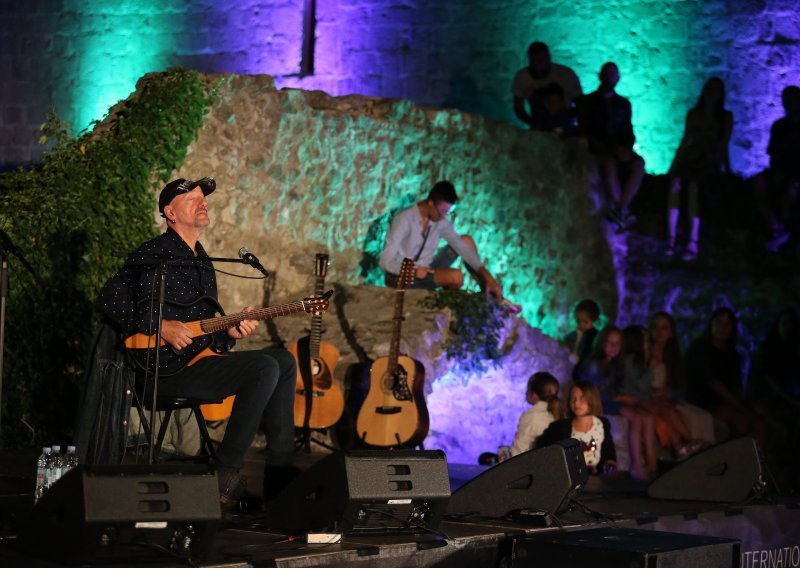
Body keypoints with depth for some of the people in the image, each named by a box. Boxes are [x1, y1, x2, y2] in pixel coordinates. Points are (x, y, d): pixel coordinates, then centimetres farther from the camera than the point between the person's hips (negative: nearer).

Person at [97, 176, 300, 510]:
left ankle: (280, 477, -3)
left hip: (202, 358, 9)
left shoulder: (203, 264, 24)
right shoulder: (153, 255, -4)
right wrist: (160, 327, -16)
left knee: (284, 361, 0)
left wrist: (229, 332, 6)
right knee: (265, 368, -23)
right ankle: (225, 475, -18)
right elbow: (109, 301, -11)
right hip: (168, 367, -9)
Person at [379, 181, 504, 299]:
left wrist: (486, 275, -14)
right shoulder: (405, 219, -22)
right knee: (456, 276, -28)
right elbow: (385, 261, -23)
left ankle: (486, 294, 7)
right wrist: (414, 270, -33)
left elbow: (461, 246, -5)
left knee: (467, 241, 3)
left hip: (424, 271, 7)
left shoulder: (440, 222, -3)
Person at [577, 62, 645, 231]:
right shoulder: (587, 102, 8)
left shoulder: (623, 103, 19)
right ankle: (623, 213, -39)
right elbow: (584, 134, -1)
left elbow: (629, 133, 15)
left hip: (619, 151, 4)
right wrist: (608, 149, -16)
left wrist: (627, 148, -10)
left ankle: (619, 211, -38)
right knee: (610, 162, -38)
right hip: (596, 151, -3)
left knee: (639, 163, -30)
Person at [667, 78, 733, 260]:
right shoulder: (693, 114, 18)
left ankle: (693, 242, -42)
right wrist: (674, 165, 6)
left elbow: (723, 146, 6)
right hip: (691, 159, 3)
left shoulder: (726, 117, 10)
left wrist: (727, 170, -2)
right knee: (676, 182, -31)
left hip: (710, 163, -3)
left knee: (693, 185, -35)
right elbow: (685, 140, 15)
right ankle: (671, 238, -36)